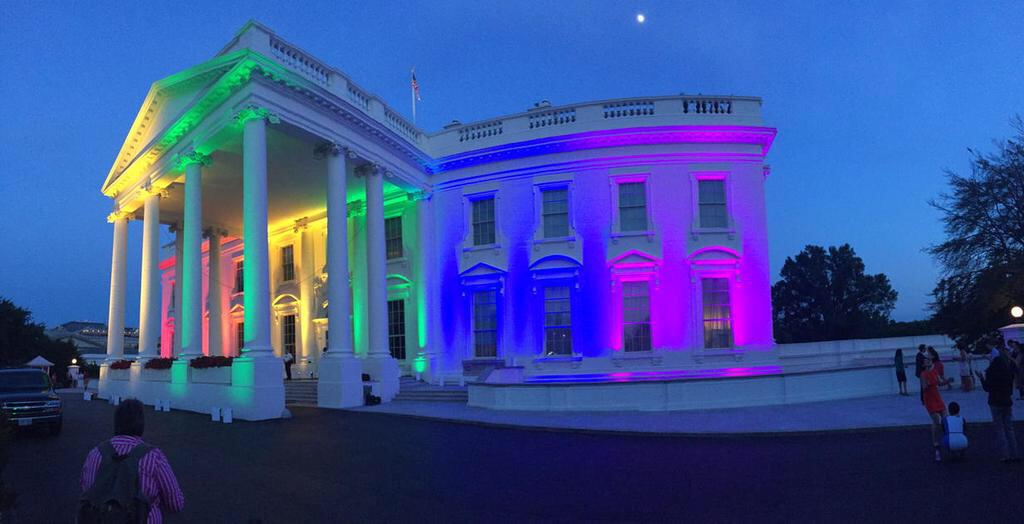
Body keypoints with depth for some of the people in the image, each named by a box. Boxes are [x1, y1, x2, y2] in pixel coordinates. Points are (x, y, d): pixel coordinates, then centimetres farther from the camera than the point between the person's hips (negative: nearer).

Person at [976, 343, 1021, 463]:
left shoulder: (991, 370, -14)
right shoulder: (1010, 369, 0)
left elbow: (986, 388, -8)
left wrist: (981, 377, 4)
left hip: (995, 403, -4)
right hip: (1008, 402, 4)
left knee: (999, 429, 3)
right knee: (1009, 428, 12)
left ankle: (1006, 455, -1)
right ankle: (1014, 455, 11)